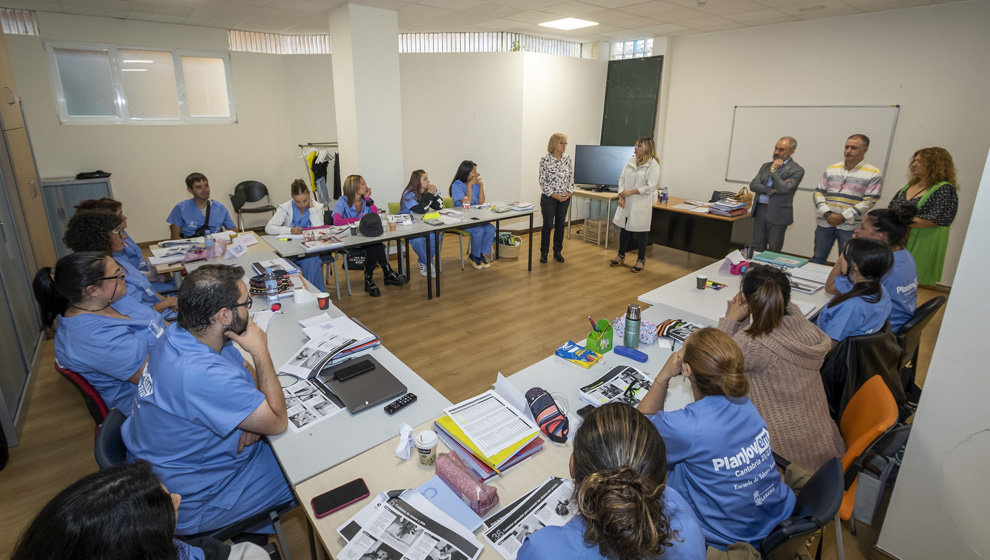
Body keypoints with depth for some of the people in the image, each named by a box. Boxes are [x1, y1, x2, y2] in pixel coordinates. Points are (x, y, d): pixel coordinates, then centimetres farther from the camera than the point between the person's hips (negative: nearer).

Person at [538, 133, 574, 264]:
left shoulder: (568, 159, 5)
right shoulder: (545, 159, -8)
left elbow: (571, 178, 9)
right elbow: (542, 180, -9)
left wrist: (569, 193, -4)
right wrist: (554, 195, -13)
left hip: (565, 198, 4)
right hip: (549, 198, -4)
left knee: (560, 225, 10)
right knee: (547, 225, 1)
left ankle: (557, 252, 22)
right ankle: (544, 253, 15)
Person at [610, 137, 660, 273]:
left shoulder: (653, 165, -10)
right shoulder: (631, 160, 8)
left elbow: (650, 186, -15)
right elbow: (622, 178, 7)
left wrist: (630, 192, -16)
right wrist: (621, 196, -6)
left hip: (641, 205, -5)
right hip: (626, 203, 5)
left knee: (641, 232, 5)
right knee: (624, 229, 14)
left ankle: (641, 260, 19)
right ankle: (621, 255, 31)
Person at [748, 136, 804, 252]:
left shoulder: (796, 170, -4)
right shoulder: (766, 166, 13)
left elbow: (784, 189, -19)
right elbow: (753, 185, 2)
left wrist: (773, 171, -11)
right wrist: (772, 190, -12)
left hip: (777, 215, -5)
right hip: (759, 211, 5)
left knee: (773, 251, 3)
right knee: (757, 249, 8)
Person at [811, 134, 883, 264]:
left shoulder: (873, 174, 0)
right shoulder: (831, 169, 10)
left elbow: (869, 201, -7)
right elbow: (818, 192, 6)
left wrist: (843, 217, -15)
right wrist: (827, 213, -9)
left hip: (850, 226, -3)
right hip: (825, 223, 3)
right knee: (817, 259, 9)